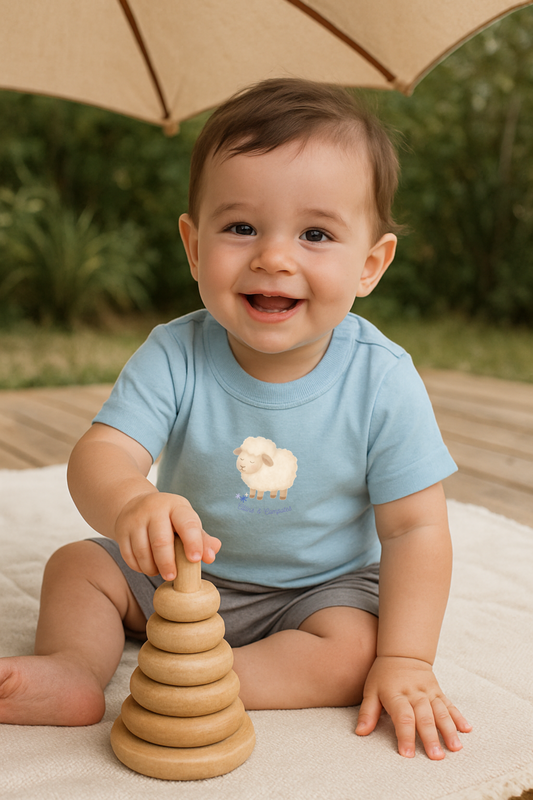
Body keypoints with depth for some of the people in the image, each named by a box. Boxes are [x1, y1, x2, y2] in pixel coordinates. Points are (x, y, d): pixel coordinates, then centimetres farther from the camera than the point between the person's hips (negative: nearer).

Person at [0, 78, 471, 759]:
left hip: (321, 589, -2)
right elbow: (100, 452, -28)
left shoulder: (382, 380, -22)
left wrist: (405, 662, -25)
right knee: (78, 564, -3)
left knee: (354, 654, -28)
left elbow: (415, 530, -17)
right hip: (184, 577, 2)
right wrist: (129, 502, -53)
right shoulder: (175, 357, -19)